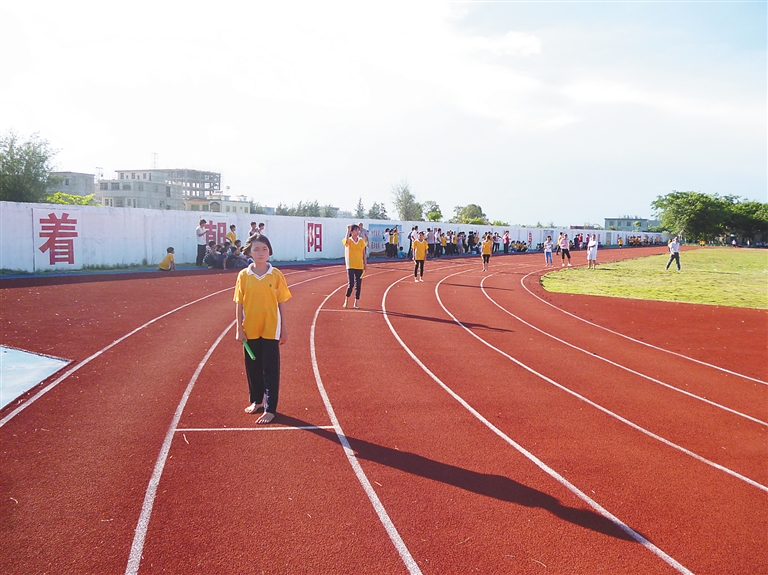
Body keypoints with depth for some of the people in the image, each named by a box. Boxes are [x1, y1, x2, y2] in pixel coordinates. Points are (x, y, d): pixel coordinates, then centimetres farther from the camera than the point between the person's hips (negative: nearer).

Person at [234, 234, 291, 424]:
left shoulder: (276, 275, -4)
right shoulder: (243, 275, -1)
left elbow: (281, 303, 0)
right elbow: (239, 304, 2)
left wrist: (283, 329, 0)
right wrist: (239, 329, -1)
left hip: (271, 330, -2)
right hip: (250, 330, 2)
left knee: (270, 371, 2)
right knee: (253, 368, 15)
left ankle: (270, 409, 9)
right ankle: (255, 401, 33)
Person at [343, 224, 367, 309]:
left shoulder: (361, 241, 8)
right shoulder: (349, 241, -2)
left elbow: (364, 253, 12)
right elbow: (346, 240, -29)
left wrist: (365, 263, 7)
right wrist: (348, 230, -26)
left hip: (360, 266, 4)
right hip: (351, 266, -4)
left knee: (358, 285, 4)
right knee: (351, 284, -11)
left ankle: (356, 303, 13)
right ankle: (346, 301, 10)